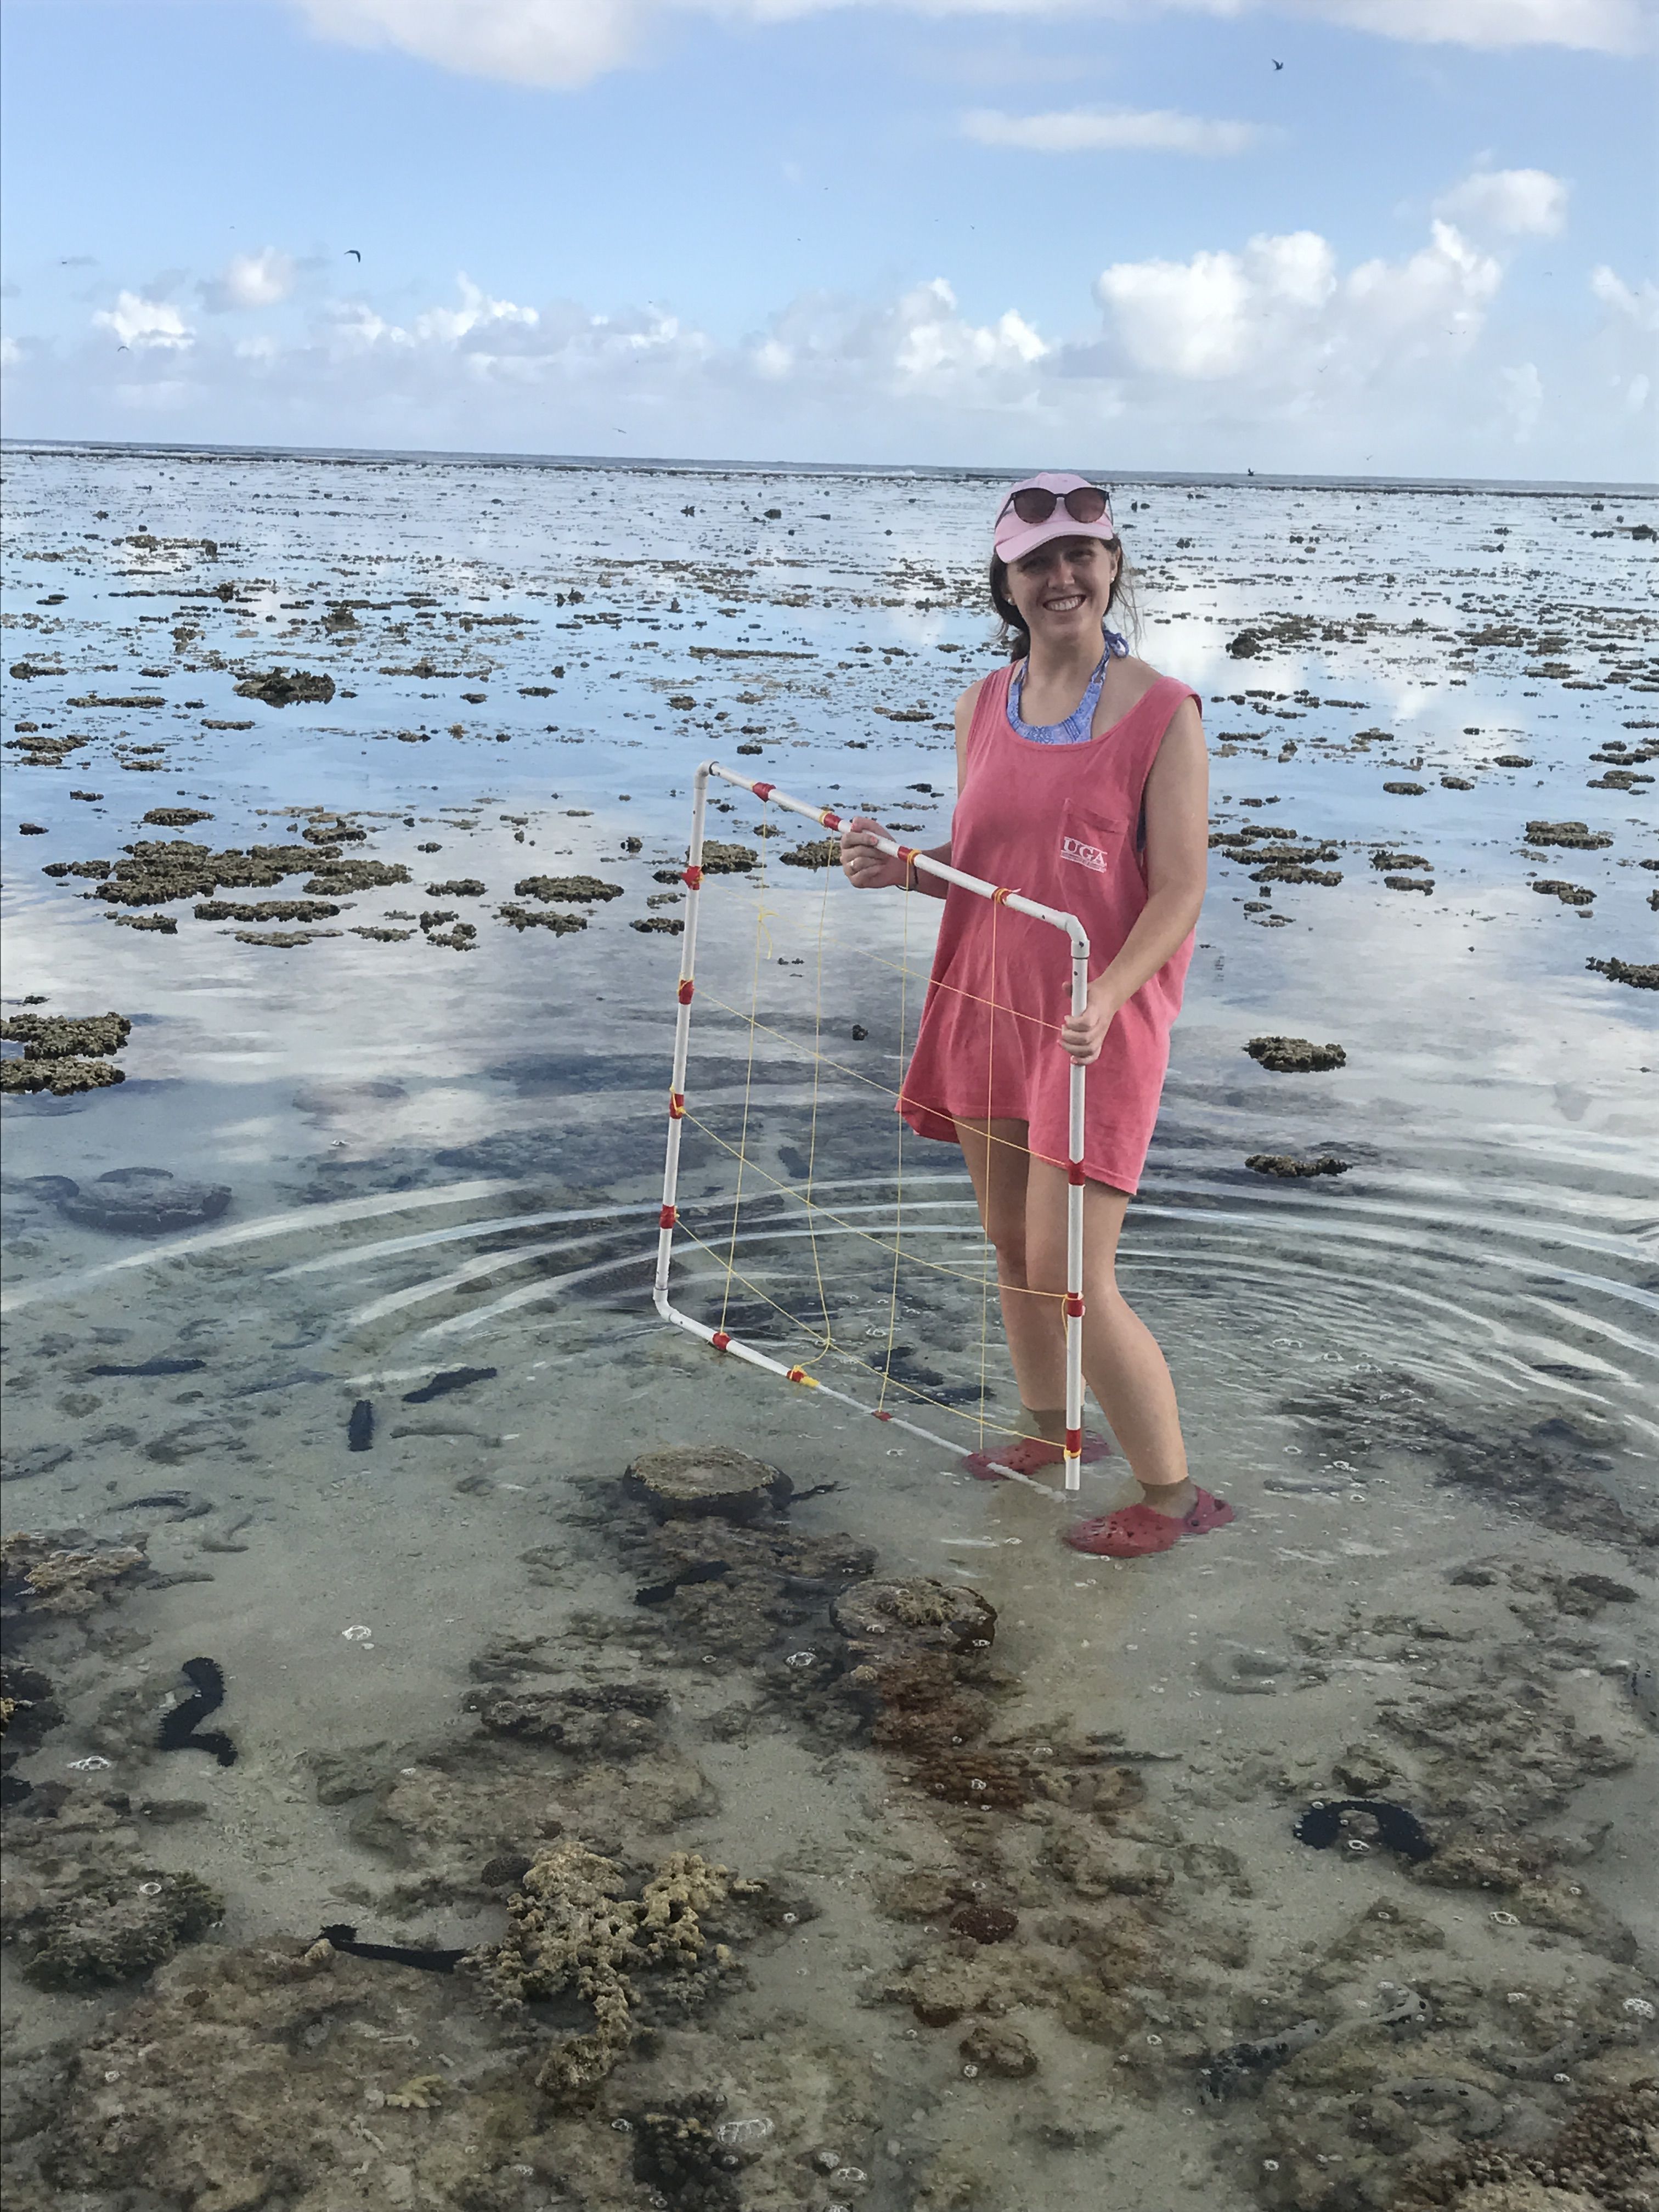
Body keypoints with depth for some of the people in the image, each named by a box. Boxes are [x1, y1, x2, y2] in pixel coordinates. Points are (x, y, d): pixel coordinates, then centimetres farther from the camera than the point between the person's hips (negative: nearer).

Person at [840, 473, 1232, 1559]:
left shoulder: (1163, 714, -11)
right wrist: (900, 866, -5)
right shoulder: (984, 706, 7)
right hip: (986, 1007, 6)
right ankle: (1048, 1427, 38)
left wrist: (1102, 1001, -29)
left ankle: (1174, 1491, 11)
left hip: (1097, 1026, -6)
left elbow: (1180, 892, -14)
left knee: (1070, 1275, -6)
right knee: (1009, 1239, 16)